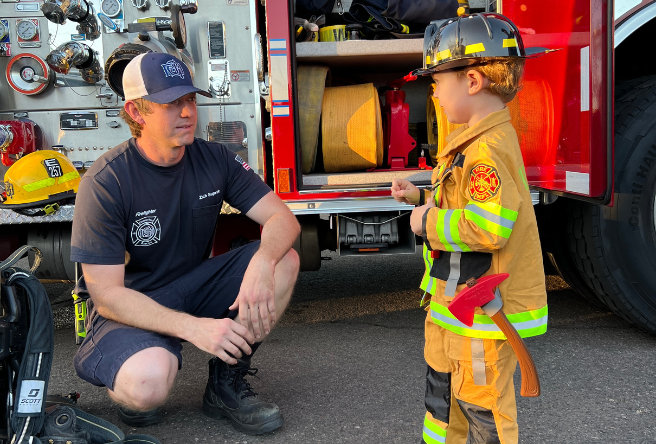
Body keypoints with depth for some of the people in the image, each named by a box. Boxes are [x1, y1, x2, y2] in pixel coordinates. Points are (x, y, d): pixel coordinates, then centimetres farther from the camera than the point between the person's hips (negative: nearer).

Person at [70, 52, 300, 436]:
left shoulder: (214, 159, -5)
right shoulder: (105, 183, -18)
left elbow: (282, 218, -11)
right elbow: (106, 293, -21)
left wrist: (262, 264, -35)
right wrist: (193, 327, -33)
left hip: (194, 287, 5)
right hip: (130, 306, -4)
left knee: (284, 259, -18)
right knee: (148, 382, -37)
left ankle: (227, 381, -5)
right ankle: (128, 388, 4)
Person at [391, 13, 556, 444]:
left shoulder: (489, 149, -25)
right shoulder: (475, 140, 8)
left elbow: (489, 225, -35)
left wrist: (428, 224, -22)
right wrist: (422, 196, 9)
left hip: (485, 310, -11)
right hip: (456, 302, 11)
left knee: (482, 407, 8)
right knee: (443, 387, 27)